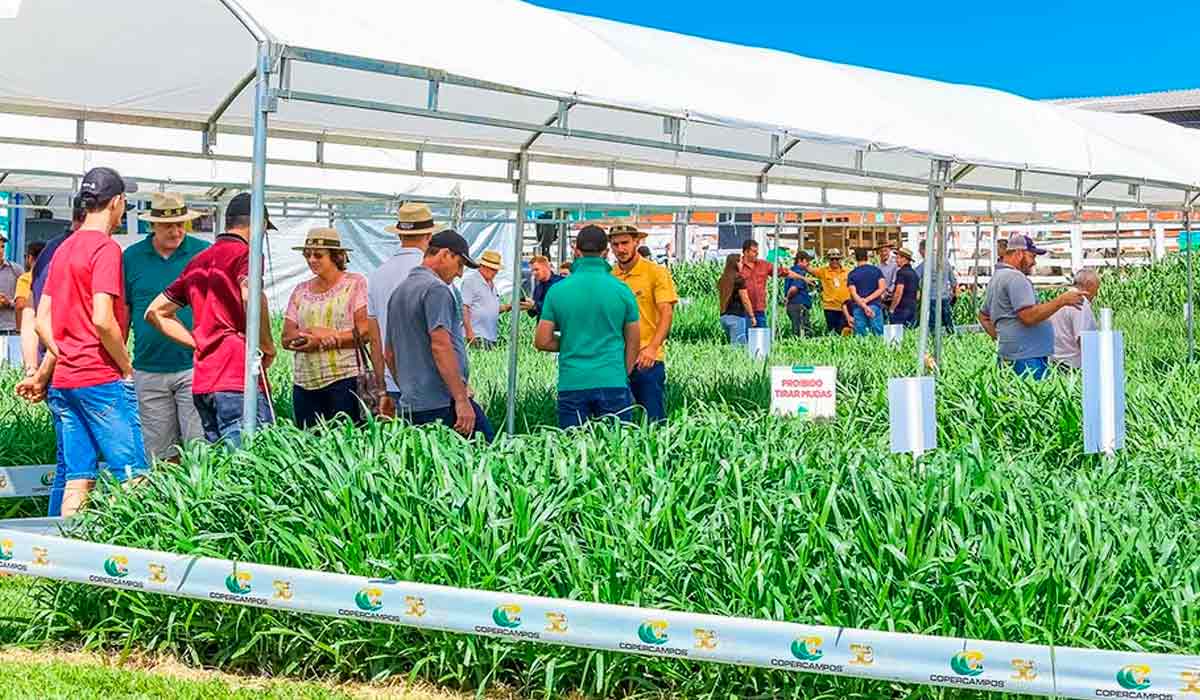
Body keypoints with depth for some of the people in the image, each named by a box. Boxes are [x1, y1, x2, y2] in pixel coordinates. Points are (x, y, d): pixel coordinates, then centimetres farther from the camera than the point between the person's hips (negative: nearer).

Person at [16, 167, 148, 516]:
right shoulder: (106, 248, -10)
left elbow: (43, 322, 15)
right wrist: (127, 367, -8)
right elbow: (102, 320, -19)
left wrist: (45, 374, 20)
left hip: (63, 382, 8)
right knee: (133, 475, -6)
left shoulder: (64, 249, 15)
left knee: (77, 481, 8)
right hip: (102, 380, -8)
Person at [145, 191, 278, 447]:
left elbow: (155, 312, 24)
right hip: (238, 378, -8)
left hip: (202, 381, 8)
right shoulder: (245, 253, -4)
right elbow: (251, 298, -26)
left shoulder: (197, 262, 19)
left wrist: (198, 342, 16)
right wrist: (267, 347, -10)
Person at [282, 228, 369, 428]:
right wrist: (312, 332, -12)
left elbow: (365, 332, -7)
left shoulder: (355, 283, 3)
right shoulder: (301, 290, 15)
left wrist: (320, 341, -9)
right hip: (305, 383, 4)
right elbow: (286, 339, 8)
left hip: (344, 379, -4)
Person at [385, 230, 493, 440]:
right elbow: (440, 346, -19)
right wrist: (462, 399, -21)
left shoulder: (399, 292, 20)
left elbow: (389, 353, 26)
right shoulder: (436, 289, -9)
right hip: (443, 405, -9)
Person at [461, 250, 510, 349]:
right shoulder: (470, 282, -4)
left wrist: (509, 307, 8)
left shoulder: (492, 285, 20)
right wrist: (469, 331, -18)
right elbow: (464, 308, -11)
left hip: (492, 336, 8)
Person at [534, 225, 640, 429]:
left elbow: (542, 342, 2)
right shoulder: (622, 290, 1)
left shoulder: (558, 290, 0)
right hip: (612, 383, 0)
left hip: (571, 384, 1)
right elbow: (634, 344, 7)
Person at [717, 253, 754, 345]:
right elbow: (745, 300, -10)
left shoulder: (723, 279, 11)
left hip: (724, 316, 7)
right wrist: (752, 316, -3)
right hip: (737, 316, -7)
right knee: (738, 345, -7)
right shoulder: (739, 279, -9)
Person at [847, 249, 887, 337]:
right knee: (879, 335, 3)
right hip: (875, 306, 0)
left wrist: (864, 306, -12)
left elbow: (853, 294, -7)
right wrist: (867, 300, -6)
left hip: (859, 308, 0)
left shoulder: (852, 274, 3)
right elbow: (882, 288, -3)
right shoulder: (876, 270, 6)